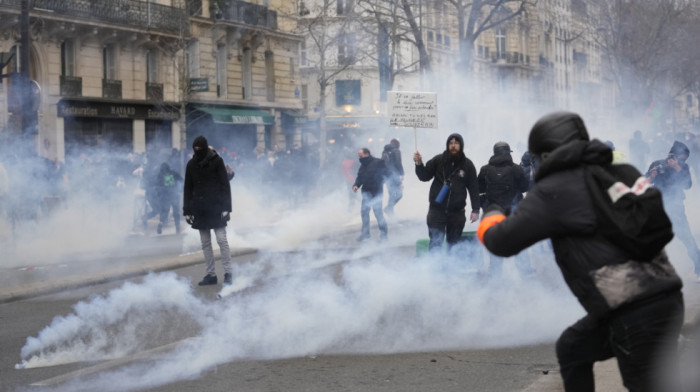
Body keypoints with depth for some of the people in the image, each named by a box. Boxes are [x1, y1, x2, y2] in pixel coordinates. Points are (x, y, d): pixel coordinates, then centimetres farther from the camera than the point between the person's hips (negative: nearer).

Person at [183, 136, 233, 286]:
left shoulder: (216, 161, -2)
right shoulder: (191, 164, 9)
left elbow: (225, 185, -3)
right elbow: (188, 189, 14)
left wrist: (226, 207, -10)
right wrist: (187, 210, 8)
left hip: (216, 208, -4)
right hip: (199, 210, 4)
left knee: (222, 240, -7)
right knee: (205, 243, 6)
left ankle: (228, 272, -2)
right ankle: (211, 274, 11)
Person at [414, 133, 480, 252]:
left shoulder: (467, 164, 0)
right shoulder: (438, 160, -1)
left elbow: (474, 188, 3)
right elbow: (425, 176, 1)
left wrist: (475, 210, 0)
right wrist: (419, 164, -18)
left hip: (457, 212, 1)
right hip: (437, 209, -1)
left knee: (454, 244, 11)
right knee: (435, 243, -8)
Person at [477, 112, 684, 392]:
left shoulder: (556, 189, -10)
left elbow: (502, 242, -7)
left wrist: (491, 217, 16)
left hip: (639, 315, -9)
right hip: (658, 299, 9)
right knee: (572, 349, 25)